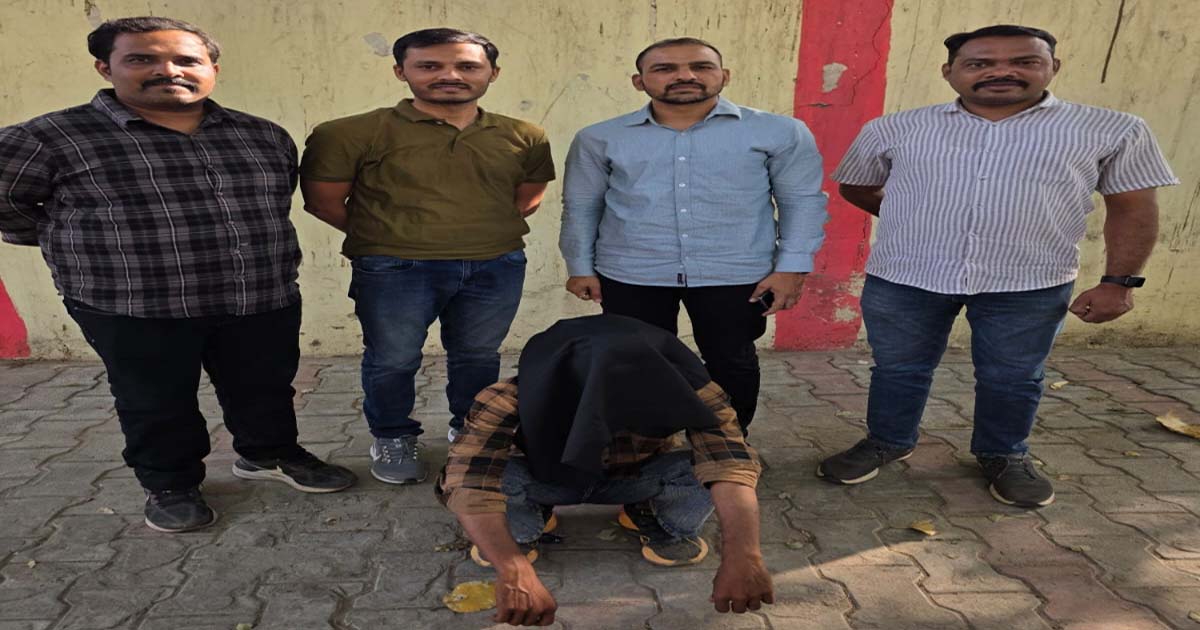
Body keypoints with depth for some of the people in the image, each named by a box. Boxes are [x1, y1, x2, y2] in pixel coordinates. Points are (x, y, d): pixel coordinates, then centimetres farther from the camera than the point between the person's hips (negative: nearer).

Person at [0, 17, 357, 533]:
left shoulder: (265, 135, 3)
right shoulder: (51, 139, -9)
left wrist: (261, 239, 9)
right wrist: (82, 242, 3)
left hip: (265, 298, 4)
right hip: (133, 308, -3)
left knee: (265, 387, 17)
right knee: (157, 403, 13)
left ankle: (268, 453, 40)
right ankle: (170, 484, 34)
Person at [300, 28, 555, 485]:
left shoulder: (524, 137, 1)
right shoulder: (353, 134, -9)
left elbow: (528, 197, 14)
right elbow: (323, 200, -4)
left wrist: (480, 231, 5)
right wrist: (389, 237, 1)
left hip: (497, 267, 3)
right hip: (393, 270, -2)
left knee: (478, 356, 15)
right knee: (392, 359, 8)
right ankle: (392, 440, 31)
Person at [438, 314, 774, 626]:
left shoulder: (689, 388, -31)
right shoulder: (511, 397, -36)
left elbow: (731, 464, -41)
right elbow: (470, 483, -46)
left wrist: (742, 558, -55)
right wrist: (515, 573, -58)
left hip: (637, 478, 0)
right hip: (549, 478, 0)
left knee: (706, 468, -33)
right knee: (496, 477, -35)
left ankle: (663, 525, 1)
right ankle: (525, 529, 1)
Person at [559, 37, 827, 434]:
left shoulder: (778, 132, -2)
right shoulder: (600, 139, 2)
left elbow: (802, 200, 1)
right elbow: (580, 205, 8)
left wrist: (791, 267, -5)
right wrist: (580, 266, 7)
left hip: (736, 275, 0)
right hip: (630, 276, 1)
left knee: (731, 363, 12)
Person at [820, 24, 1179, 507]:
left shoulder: (1111, 131, -2)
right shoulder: (895, 129, -1)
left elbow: (1133, 207, 3)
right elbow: (855, 185, 11)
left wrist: (1119, 281, -4)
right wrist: (918, 225, 9)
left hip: (1031, 286, 0)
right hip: (902, 279, 1)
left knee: (1012, 379, 12)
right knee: (898, 369, 12)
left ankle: (1004, 456, 35)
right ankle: (888, 442, 33)